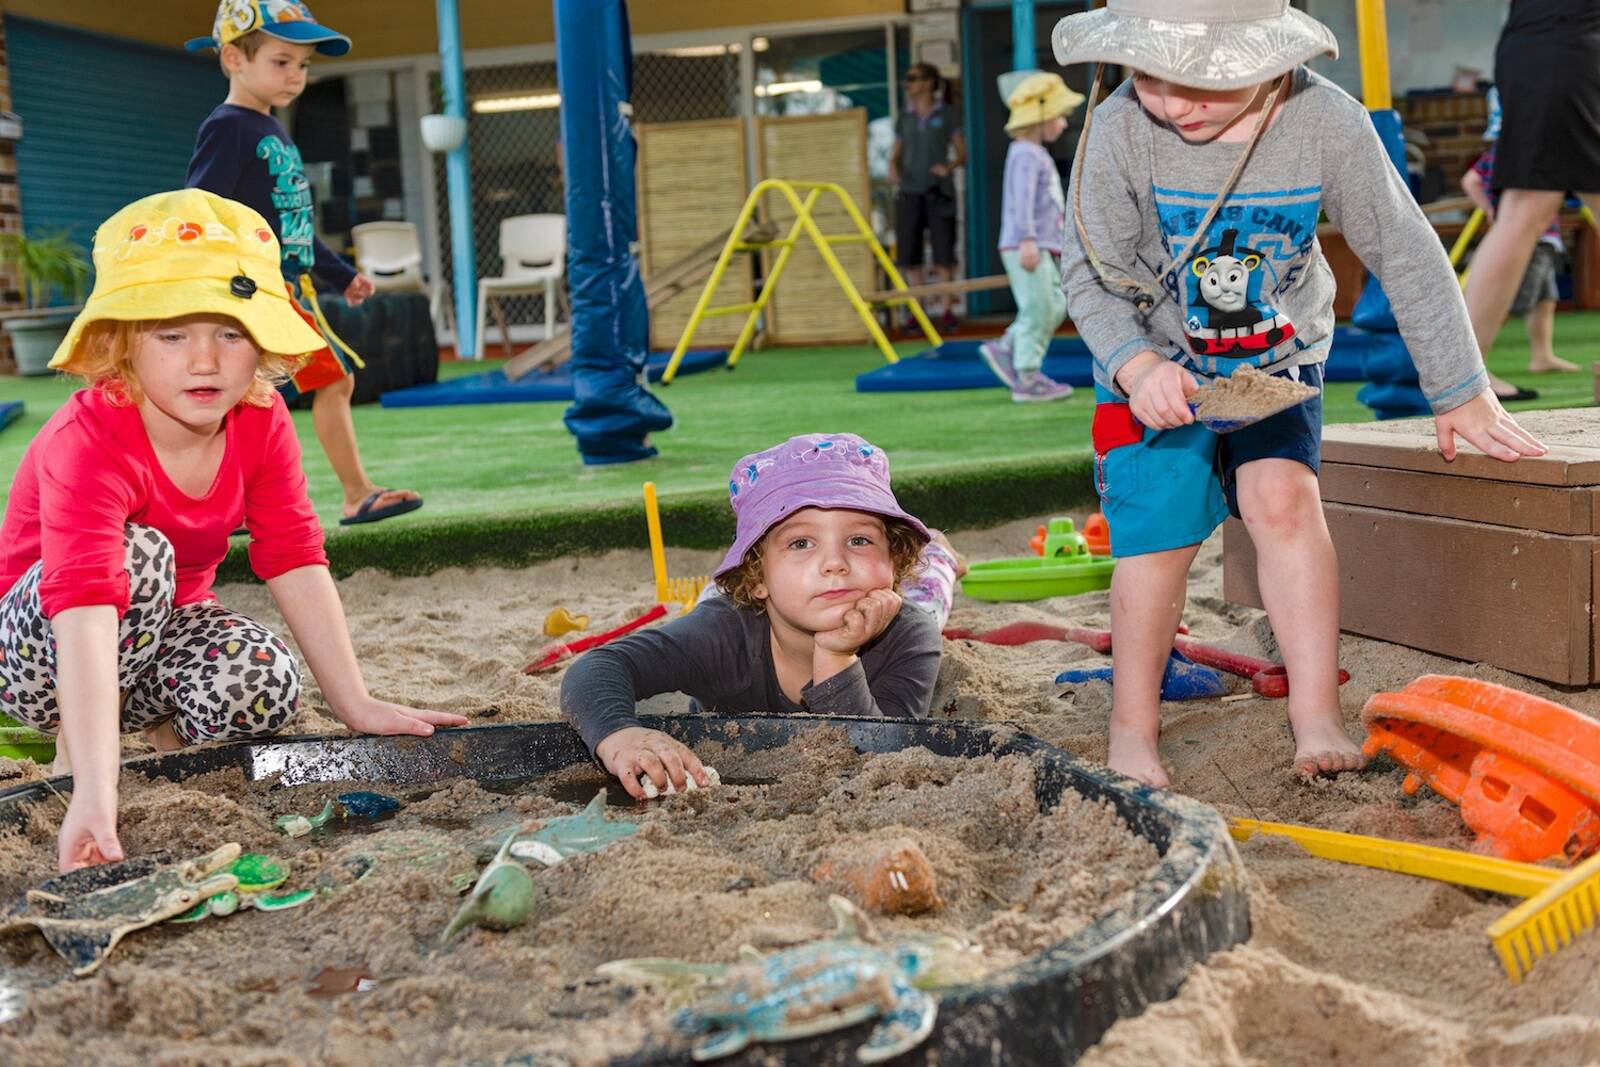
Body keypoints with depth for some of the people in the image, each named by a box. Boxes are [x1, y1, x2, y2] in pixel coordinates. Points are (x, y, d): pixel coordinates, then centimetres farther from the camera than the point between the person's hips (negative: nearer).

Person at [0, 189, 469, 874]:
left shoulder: (260, 420, -14)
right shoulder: (89, 440, -34)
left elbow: (295, 561, -10)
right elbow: (85, 606, -46)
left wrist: (357, 706, -14)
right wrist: (94, 794, -57)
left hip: (162, 629, 4)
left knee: (265, 689, -29)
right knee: (136, 554, -35)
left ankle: (163, 722, 6)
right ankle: (73, 747, -12)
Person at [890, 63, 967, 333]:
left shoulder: (946, 114, 2)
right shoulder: (904, 118, 12)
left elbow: (962, 153, 2)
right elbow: (896, 153, 15)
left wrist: (949, 166, -17)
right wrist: (893, 168, -7)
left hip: (938, 191, -4)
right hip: (909, 191, 4)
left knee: (943, 254, -4)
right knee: (909, 254, 2)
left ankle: (947, 310, 2)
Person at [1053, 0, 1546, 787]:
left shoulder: (1328, 124, -20)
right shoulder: (1119, 134, -23)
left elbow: (1407, 255, -10)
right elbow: (1090, 276, -17)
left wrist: (1461, 395, -5)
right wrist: (1137, 366, -37)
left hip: (1277, 362, 1)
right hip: (1154, 370, 0)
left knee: (1282, 496, -21)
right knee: (1161, 534, -10)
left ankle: (1316, 715, -11)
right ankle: (1133, 727, 9)